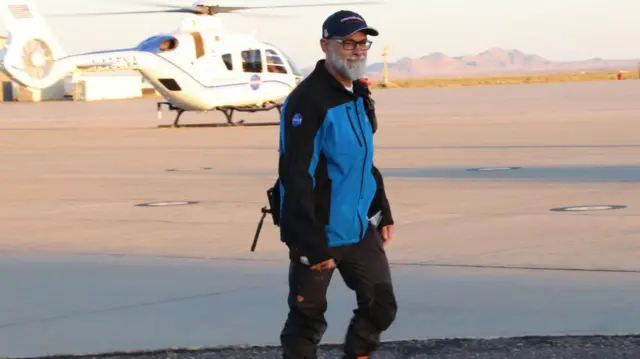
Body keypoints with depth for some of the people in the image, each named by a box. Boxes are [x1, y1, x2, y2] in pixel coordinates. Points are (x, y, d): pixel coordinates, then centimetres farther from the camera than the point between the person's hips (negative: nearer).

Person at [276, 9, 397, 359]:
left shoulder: (359, 97, 10)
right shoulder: (306, 101, -18)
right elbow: (296, 179, -22)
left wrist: (383, 212, 18)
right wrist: (313, 245, -24)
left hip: (359, 230, 8)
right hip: (318, 234, -8)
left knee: (381, 305, 3)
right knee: (308, 319, 3)